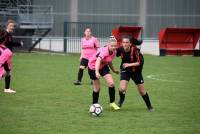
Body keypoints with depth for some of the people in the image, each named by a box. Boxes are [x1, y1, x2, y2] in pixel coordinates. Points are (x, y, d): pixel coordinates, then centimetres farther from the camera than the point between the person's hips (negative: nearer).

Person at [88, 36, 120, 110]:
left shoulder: (114, 52, -11)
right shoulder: (104, 51, -35)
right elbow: (98, 60, -51)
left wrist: (113, 70, 19)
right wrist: (96, 72, -65)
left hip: (103, 66, 6)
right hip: (93, 67, -6)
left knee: (111, 83, -11)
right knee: (97, 88, -1)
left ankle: (112, 103, 0)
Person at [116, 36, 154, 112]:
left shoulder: (135, 50, -26)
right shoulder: (120, 49, -18)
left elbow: (139, 62, -22)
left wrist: (129, 64, -31)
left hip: (136, 71, -1)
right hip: (125, 71, 2)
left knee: (142, 91, 7)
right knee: (122, 89, -18)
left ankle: (149, 106, 28)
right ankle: (121, 100, 16)